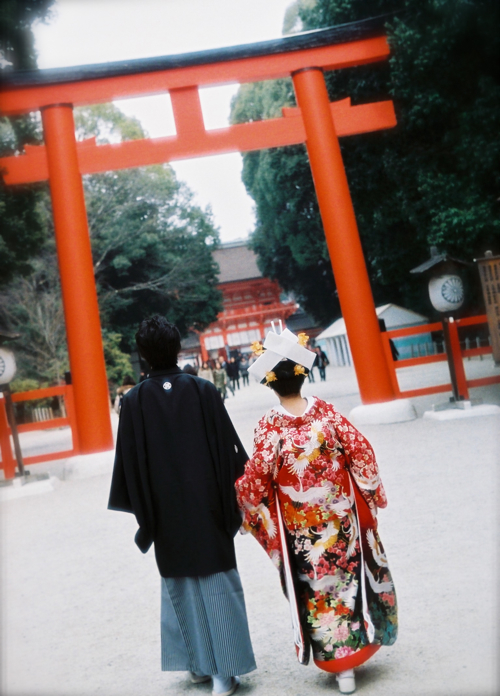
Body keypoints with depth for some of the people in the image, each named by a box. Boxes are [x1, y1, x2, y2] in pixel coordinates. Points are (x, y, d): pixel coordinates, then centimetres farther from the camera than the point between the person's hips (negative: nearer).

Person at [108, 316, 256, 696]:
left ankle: (198, 663, 28)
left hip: (166, 511, 1)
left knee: (180, 586, 17)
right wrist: (233, 497, 6)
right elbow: (229, 446, -5)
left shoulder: (134, 401, -7)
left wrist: (144, 512, 3)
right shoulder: (204, 390, -8)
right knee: (217, 585, 9)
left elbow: (130, 462, -5)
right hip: (208, 505, -1)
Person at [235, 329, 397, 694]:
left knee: (318, 587, 11)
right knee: (348, 575, 19)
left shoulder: (269, 425, -15)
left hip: (301, 525, -2)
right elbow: (360, 450, -7)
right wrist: (371, 492, 7)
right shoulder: (325, 411, -9)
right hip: (340, 515, 2)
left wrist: (237, 489, 3)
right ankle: (359, 641, 33)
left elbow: (257, 476, -17)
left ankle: (341, 666, 18)